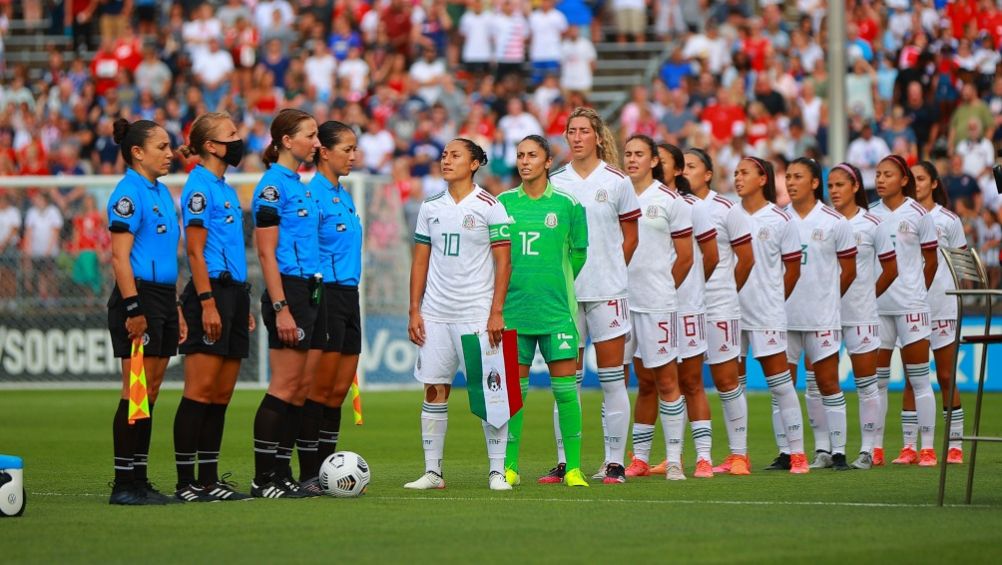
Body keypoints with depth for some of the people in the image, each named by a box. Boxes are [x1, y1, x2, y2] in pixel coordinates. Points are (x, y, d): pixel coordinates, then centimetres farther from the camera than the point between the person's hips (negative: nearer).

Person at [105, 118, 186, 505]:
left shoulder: (161, 192, 17)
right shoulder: (129, 193, -11)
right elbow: (120, 257, -17)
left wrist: (175, 310, 22)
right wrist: (133, 309, -22)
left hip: (163, 298, 9)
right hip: (140, 298, -9)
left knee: (149, 394, 9)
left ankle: (139, 480, 13)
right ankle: (124, 484, -6)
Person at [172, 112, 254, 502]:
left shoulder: (225, 190, 19)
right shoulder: (199, 188, -9)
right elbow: (195, 251, -14)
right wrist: (207, 303, -20)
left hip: (233, 293, 9)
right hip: (210, 292, -9)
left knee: (222, 394, 8)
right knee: (200, 391, -9)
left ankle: (209, 480, 11)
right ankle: (186, 482, -8)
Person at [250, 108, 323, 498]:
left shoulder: (299, 185, 16)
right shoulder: (273, 185, -11)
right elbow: (266, 253, -16)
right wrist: (281, 308, -21)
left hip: (307, 291, 9)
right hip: (287, 290, -9)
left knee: (301, 388, 8)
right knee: (285, 386, -9)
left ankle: (281, 474, 11)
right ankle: (263, 479, -7)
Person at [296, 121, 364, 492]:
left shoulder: (345, 197, 17)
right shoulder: (313, 194, -11)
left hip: (348, 294, 9)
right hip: (324, 294, -9)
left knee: (339, 390, 8)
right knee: (320, 388, -7)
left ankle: (326, 470, 13)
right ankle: (308, 475, -4)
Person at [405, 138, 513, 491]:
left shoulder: (490, 207, -2)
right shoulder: (430, 209, 11)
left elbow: (503, 263, -4)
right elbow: (420, 262, 14)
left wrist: (496, 312, -11)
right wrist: (414, 311, 7)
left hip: (478, 313, -4)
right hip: (435, 314, 4)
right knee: (434, 390, 3)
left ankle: (497, 471, -1)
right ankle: (432, 472, 7)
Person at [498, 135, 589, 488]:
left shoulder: (566, 204, 1)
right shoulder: (503, 203, 6)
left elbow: (578, 254, 8)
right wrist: (513, 286, 7)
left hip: (556, 309, -2)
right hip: (513, 309, 2)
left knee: (565, 387, -3)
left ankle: (573, 468, 1)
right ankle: (510, 467, 10)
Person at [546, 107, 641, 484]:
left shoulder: (617, 182, 0)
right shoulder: (554, 183, 6)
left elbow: (630, 236, 6)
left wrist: (611, 273, 3)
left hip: (606, 291, -2)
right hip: (564, 292, 2)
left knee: (612, 379, -1)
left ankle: (614, 463, 3)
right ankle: (564, 461, 7)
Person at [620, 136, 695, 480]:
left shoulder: (671, 201, -2)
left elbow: (685, 258, 0)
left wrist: (662, 289, 4)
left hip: (658, 302, -4)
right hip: (624, 299, 4)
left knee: (666, 380, -4)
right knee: (644, 382, 9)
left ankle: (674, 459, -2)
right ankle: (639, 458, 13)